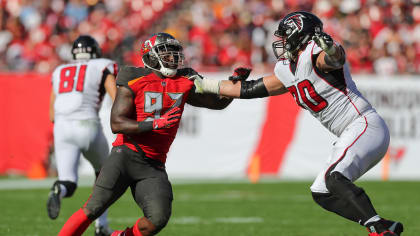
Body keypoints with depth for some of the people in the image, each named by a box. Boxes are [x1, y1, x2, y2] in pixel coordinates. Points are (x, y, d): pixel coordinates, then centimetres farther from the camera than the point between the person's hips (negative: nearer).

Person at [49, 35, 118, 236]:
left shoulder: (60, 72, 24)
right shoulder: (102, 68, 12)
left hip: (62, 128, 2)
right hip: (87, 125, -2)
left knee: (68, 184, -2)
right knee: (104, 171, 25)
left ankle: (58, 191, -40)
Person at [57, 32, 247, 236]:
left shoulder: (183, 83, 8)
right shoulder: (134, 81, -6)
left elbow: (218, 102, 20)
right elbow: (117, 124, -14)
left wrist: (236, 82, 2)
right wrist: (155, 124, -23)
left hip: (153, 165, 4)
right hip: (126, 156, -4)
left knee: (158, 219, -14)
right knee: (94, 208, -15)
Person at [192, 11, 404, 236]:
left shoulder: (314, 54, -13)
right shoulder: (287, 70, 15)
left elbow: (337, 58, -36)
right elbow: (252, 89, 24)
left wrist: (332, 50, -61)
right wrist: (206, 85, 27)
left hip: (366, 125, -10)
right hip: (351, 134, 10)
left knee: (334, 178, -29)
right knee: (321, 194, 7)